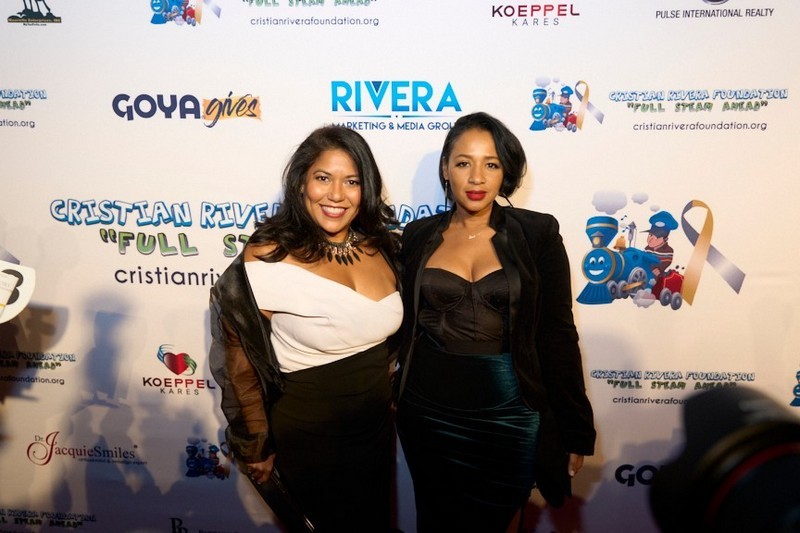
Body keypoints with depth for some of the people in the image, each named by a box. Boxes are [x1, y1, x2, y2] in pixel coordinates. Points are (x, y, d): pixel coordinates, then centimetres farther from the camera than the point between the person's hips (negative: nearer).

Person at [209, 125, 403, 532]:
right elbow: (241, 365, -14)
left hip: (377, 426, 6)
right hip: (307, 436, -5)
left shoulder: (379, 247, -5)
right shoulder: (266, 259, -22)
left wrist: (389, 398, 15)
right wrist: (255, 449, -6)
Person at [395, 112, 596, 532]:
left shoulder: (537, 233, -5)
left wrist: (575, 430, -3)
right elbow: (407, 326, 10)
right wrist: (396, 398, 10)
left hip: (507, 418, -2)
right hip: (427, 414, 2)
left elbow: (558, 333, -4)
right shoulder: (419, 236, 2)